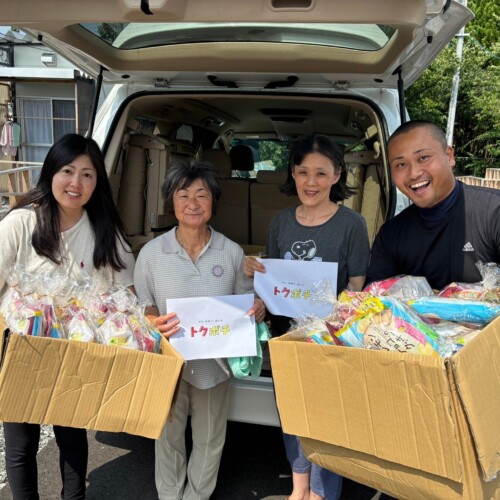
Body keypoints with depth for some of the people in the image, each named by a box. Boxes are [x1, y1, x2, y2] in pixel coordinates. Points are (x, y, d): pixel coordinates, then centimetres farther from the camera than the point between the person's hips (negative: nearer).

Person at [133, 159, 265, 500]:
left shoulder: (232, 252, -5)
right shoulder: (152, 253, -7)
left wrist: (258, 309, -18)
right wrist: (155, 322, -24)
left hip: (214, 361, 1)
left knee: (209, 440, 19)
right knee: (169, 437, 19)